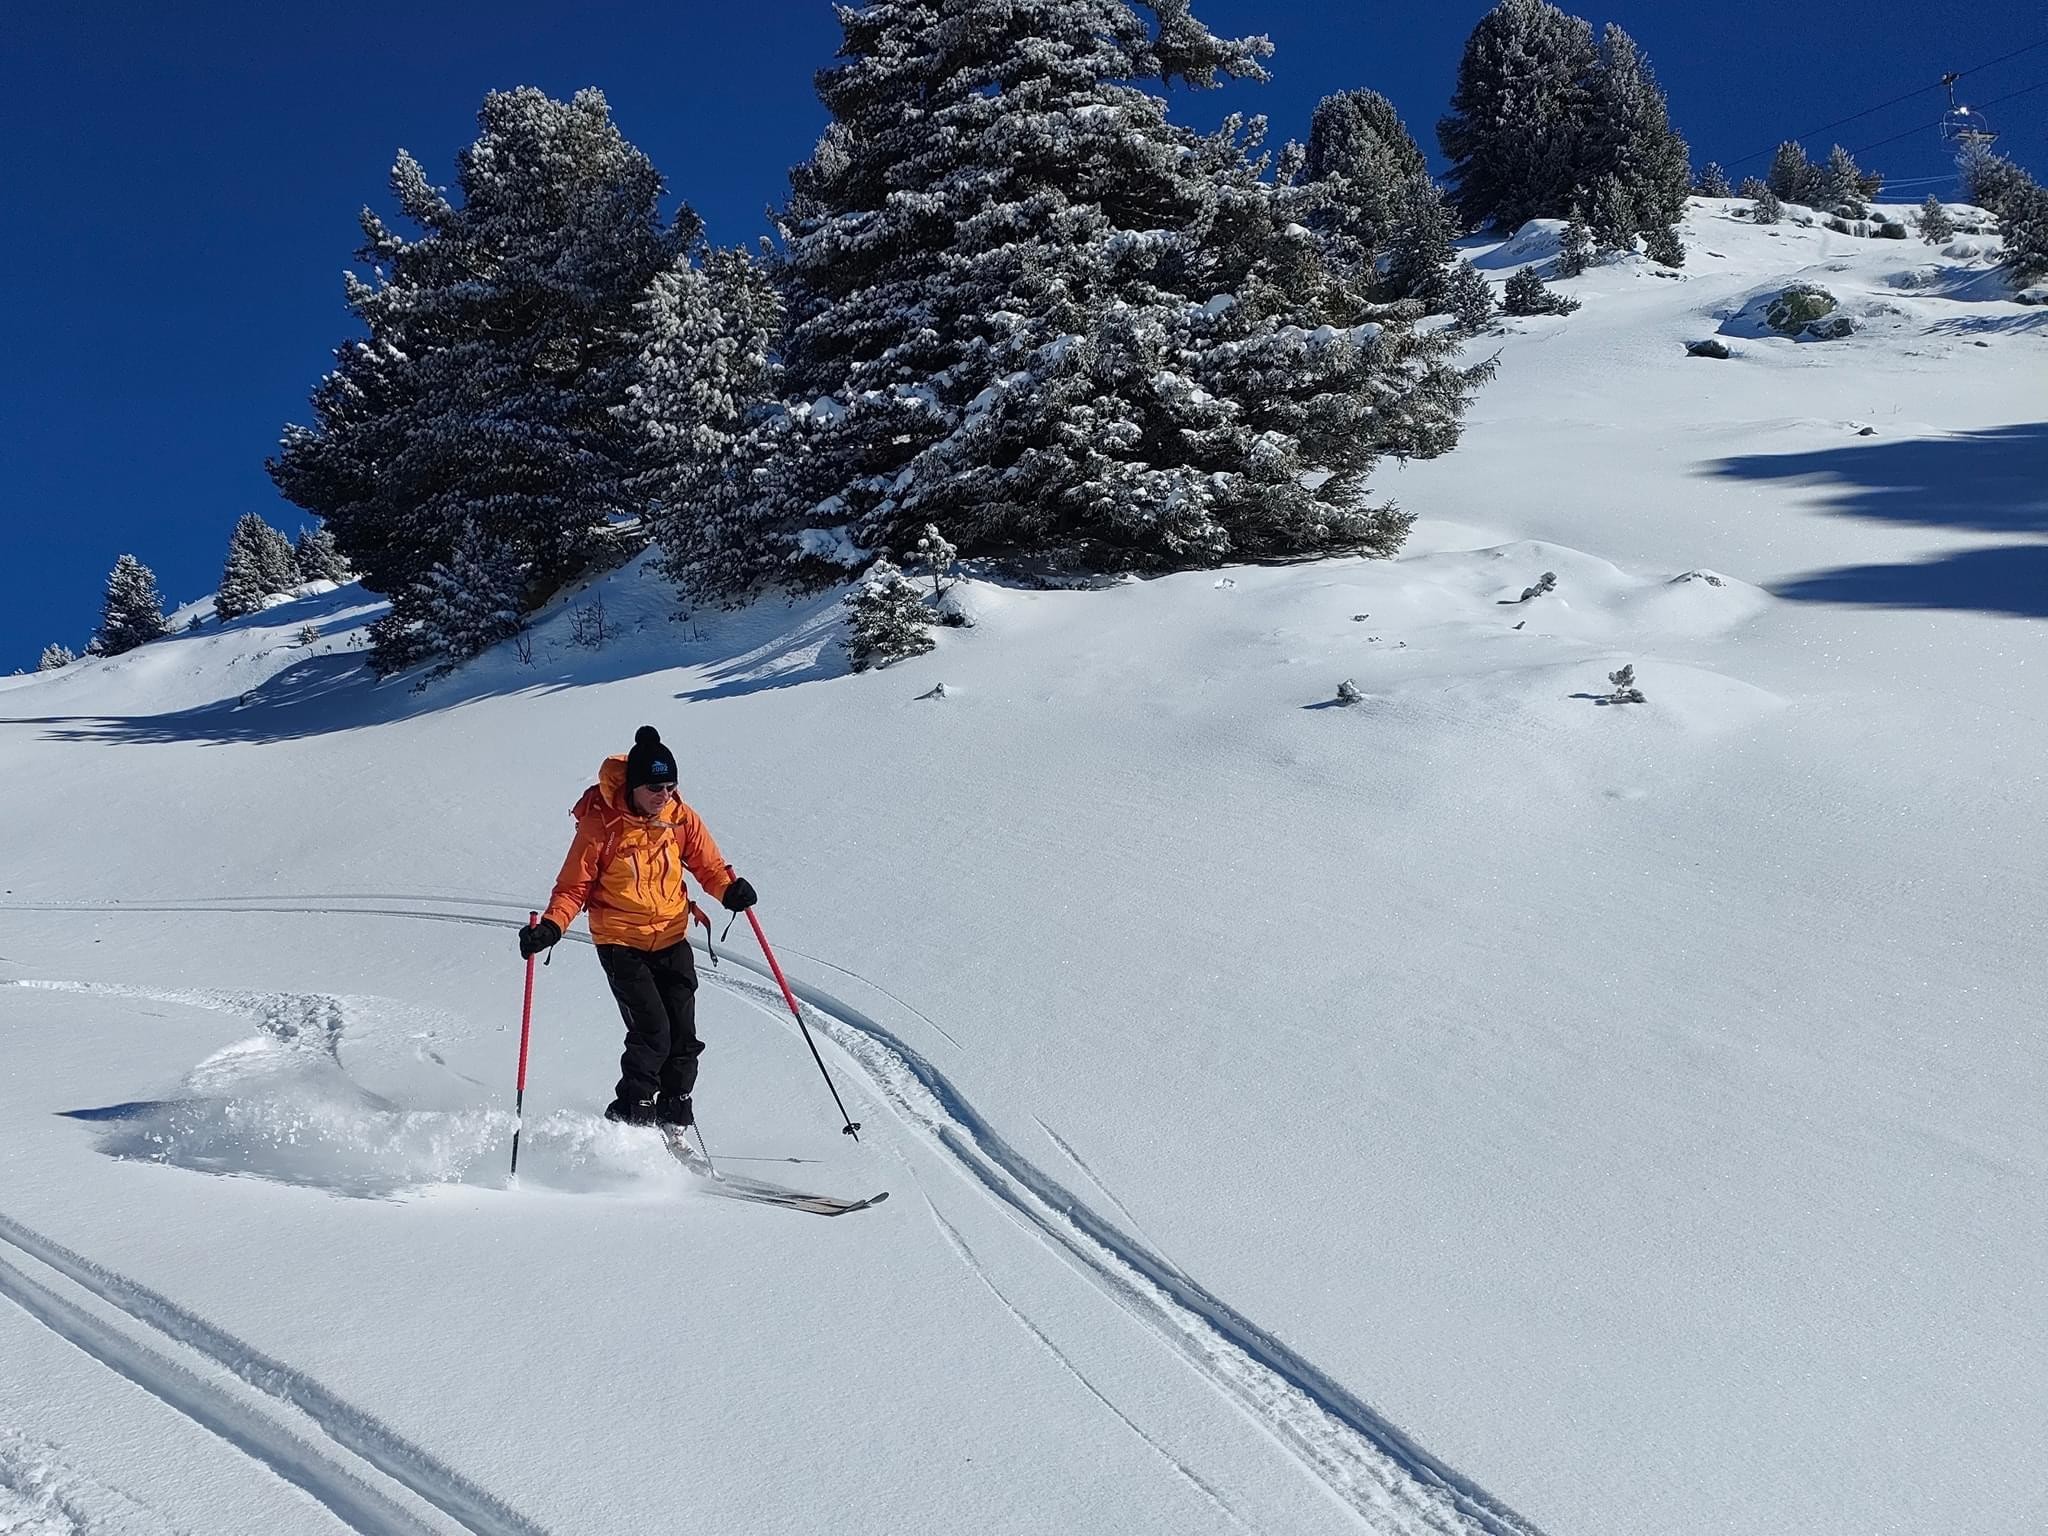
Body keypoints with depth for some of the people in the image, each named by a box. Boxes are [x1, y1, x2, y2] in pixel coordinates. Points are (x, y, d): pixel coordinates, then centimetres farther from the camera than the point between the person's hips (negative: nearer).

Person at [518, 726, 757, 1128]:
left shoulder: (682, 819, -3)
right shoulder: (601, 823, -13)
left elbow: (709, 866, 2)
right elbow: (575, 885, -8)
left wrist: (730, 889, -20)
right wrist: (552, 926, -24)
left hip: (672, 939, 4)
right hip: (621, 943, -4)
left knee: (683, 1035, 0)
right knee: (651, 1033, -15)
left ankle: (675, 1117, 18)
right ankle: (631, 1119, 1)